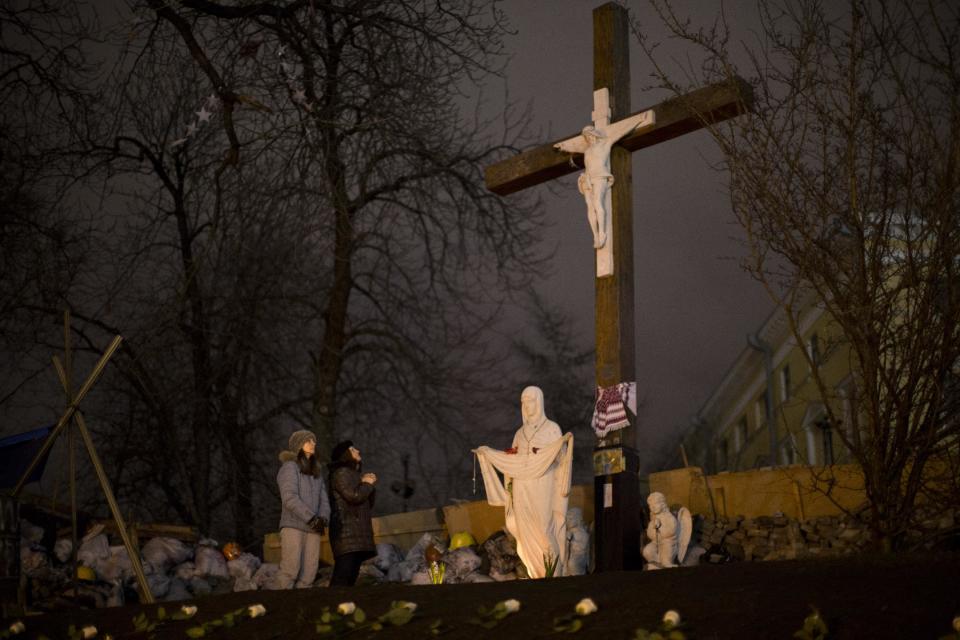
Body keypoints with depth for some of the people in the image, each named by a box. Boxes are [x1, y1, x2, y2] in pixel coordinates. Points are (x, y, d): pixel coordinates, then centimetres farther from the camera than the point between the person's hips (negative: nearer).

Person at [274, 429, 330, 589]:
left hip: (312, 528, 6)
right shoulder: (290, 466, 0)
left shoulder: (317, 470, 21)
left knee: (309, 572, -3)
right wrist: (312, 518, -17)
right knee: (290, 569, -15)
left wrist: (323, 518, -5)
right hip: (293, 526, -6)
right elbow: (290, 498, -11)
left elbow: (324, 499, 15)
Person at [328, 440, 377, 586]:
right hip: (346, 531, -9)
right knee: (343, 575, -19)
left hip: (357, 532, 9)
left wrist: (367, 484, 8)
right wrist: (368, 484, 2)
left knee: (352, 575, 1)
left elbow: (368, 504, 24)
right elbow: (354, 496, -16)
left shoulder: (356, 475, 26)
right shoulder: (341, 473, -2)